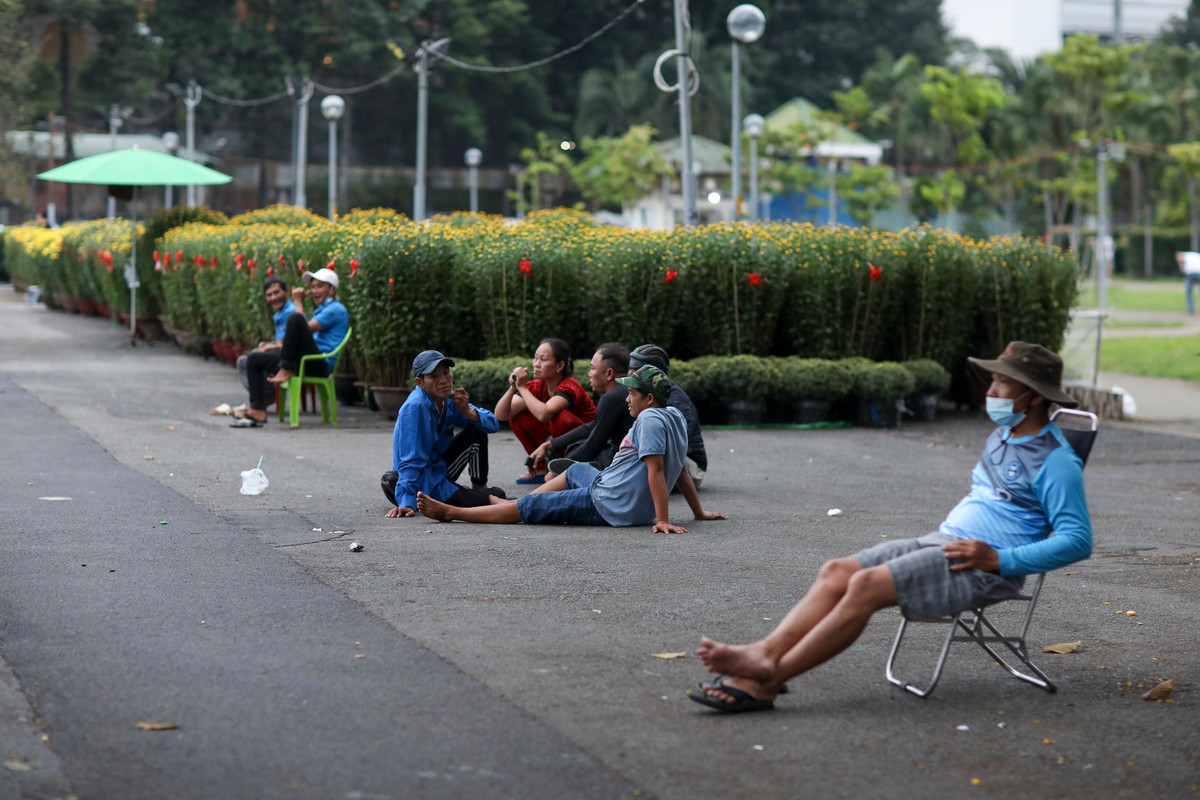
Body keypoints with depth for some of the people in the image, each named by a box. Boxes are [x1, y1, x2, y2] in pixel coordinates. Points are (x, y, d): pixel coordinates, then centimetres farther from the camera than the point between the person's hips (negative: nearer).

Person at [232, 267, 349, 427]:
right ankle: (258, 411, -8)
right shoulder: (321, 310, 29)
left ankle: (287, 370, -21)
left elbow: (307, 329, -11)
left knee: (295, 319, -28)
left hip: (321, 364, -10)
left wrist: (298, 303, 0)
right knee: (254, 360, 8)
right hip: (304, 363, 10)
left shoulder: (336, 310, -2)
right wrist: (284, 346, 8)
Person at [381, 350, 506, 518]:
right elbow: (410, 461, -30)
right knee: (496, 497, -16)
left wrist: (467, 411, -19)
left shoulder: (449, 400, 0)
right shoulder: (415, 408, -26)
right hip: (422, 482, -9)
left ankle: (479, 487, 16)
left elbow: (492, 424, 1)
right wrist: (406, 503, -37)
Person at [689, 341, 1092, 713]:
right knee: (837, 572, -12)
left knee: (868, 584, -26)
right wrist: (948, 531, 15)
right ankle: (765, 654, -28)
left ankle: (769, 678, -26)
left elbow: (1077, 541, -13)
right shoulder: (1000, 437, 20)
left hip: (985, 567, -9)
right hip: (941, 542, 9)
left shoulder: (1057, 461, -8)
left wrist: (999, 560, -19)